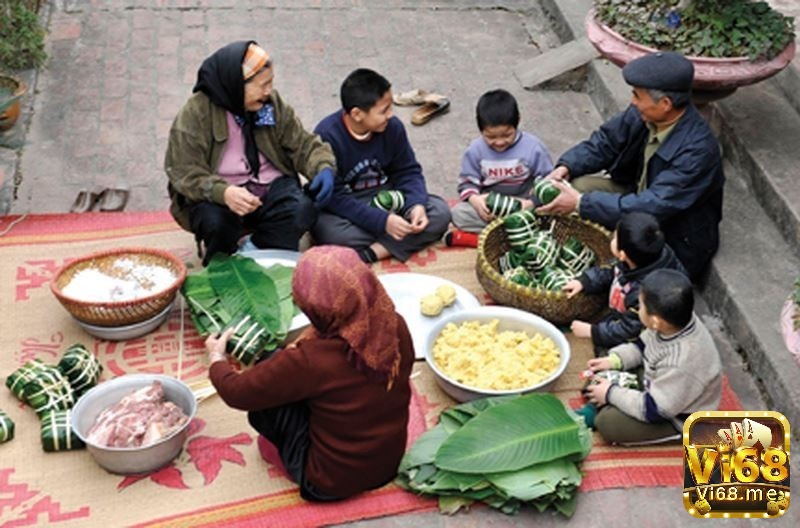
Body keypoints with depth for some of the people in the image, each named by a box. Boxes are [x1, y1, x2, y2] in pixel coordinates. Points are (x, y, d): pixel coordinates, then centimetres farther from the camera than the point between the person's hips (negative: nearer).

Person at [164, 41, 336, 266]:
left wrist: (324, 168, -18)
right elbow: (185, 173, -16)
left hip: (270, 188, 3)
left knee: (303, 210, -27)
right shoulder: (196, 113, -11)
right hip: (216, 197, -3)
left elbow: (302, 144, 5)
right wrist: (223, 192, -36)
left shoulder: (272, 103, 3)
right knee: (216, 222, -35)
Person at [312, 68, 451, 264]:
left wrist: (417, 204, -20)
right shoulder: (328, 136, -23)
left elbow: (408, 171, 2)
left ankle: (370, 253, -26)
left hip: (385, 197, 5)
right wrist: (382, 221, -31)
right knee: (331, 233, -38)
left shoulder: (392, 127, -9)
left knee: (440, 212, -16)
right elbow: (334, 196, -24)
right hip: (345, 209, -4)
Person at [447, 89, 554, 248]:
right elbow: (467, 182, 0)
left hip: (523, 206, -1)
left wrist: (531, 203, -24)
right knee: (458, 213, -23)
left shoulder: (533, 147, -11)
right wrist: (475, 199, -23)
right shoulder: (475, 150, -6)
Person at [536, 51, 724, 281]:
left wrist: (581, 203, -35)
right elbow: (604, 141, 2)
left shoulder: (698, 149, -34)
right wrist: (566, 167, -17)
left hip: (675, 243, -7)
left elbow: (653, 207, -36)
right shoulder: (643, 114, -13)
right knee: (576, 186, -7)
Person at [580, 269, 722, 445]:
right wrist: (614, 360, -7)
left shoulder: (682, 363, -41)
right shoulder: (677, 320, -18)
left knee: (608, 422, -19)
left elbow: (654, 410, -29)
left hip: (677, 419, -8)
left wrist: (611, 394, -19)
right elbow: (643, 346, 4)